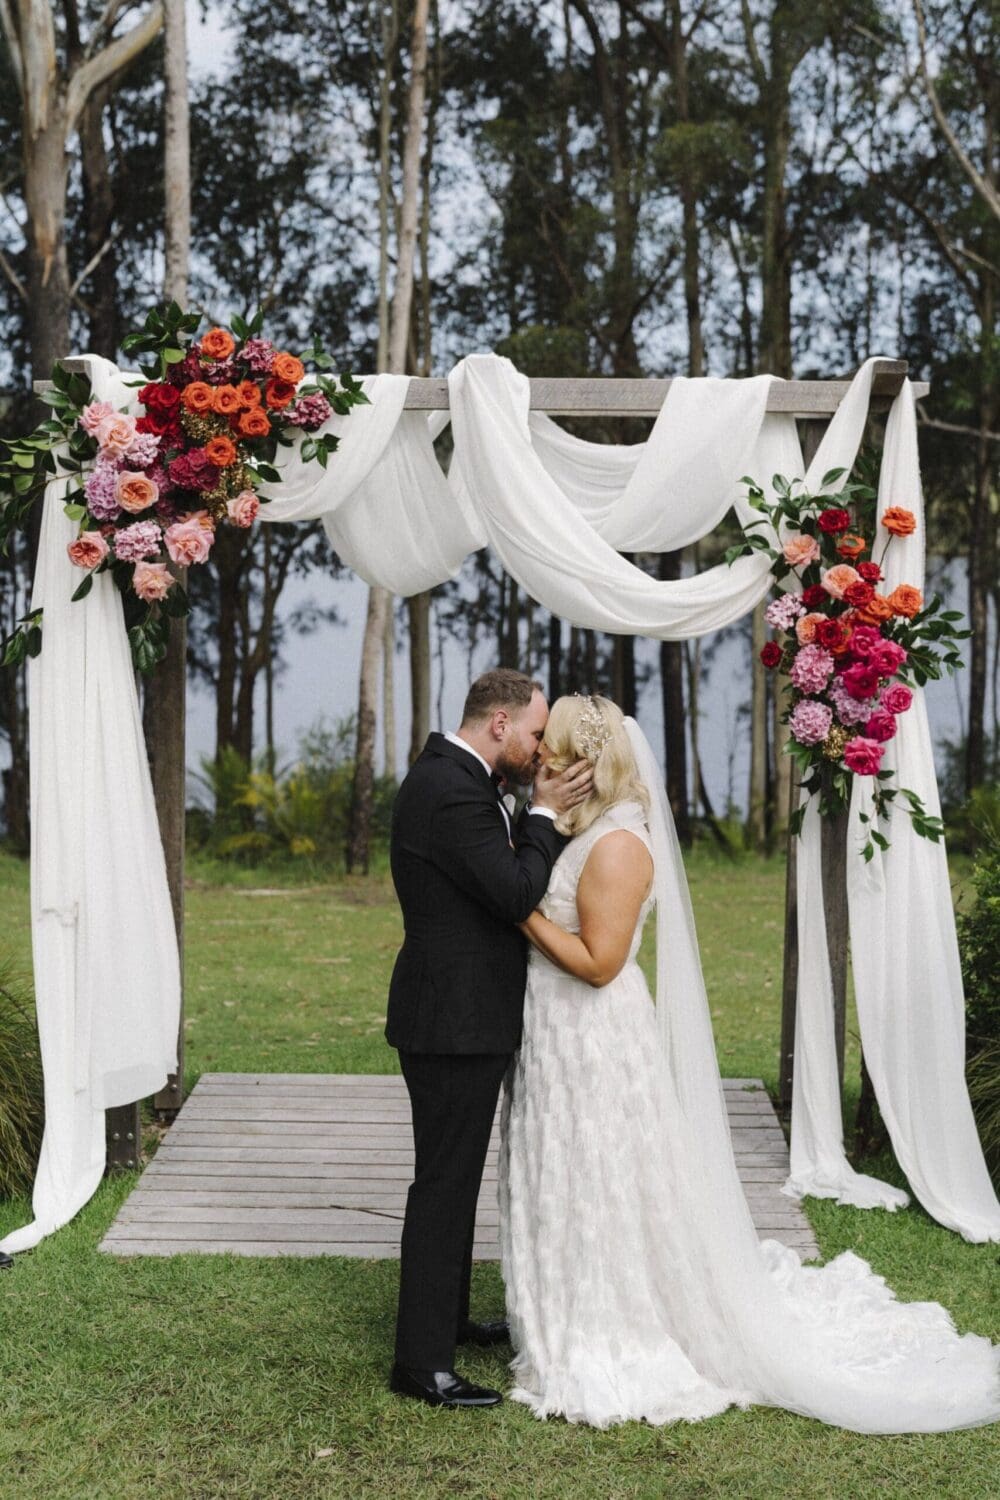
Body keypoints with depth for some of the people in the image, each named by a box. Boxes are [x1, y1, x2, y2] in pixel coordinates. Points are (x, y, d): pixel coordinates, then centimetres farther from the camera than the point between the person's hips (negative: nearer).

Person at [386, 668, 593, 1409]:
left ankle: (446, 1316, 37)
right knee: (444, 1183, -4)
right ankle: (423, 1362, 5)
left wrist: (538, 810, 1)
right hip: (456, 1021, -11)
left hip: (460, 1016, 11)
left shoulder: (447, 776, 11)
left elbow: (500, 876, 14)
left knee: (456, 1175, 22)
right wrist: (546, 813, -12)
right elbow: (516, 892, -24)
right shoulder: (453, 792, -22)